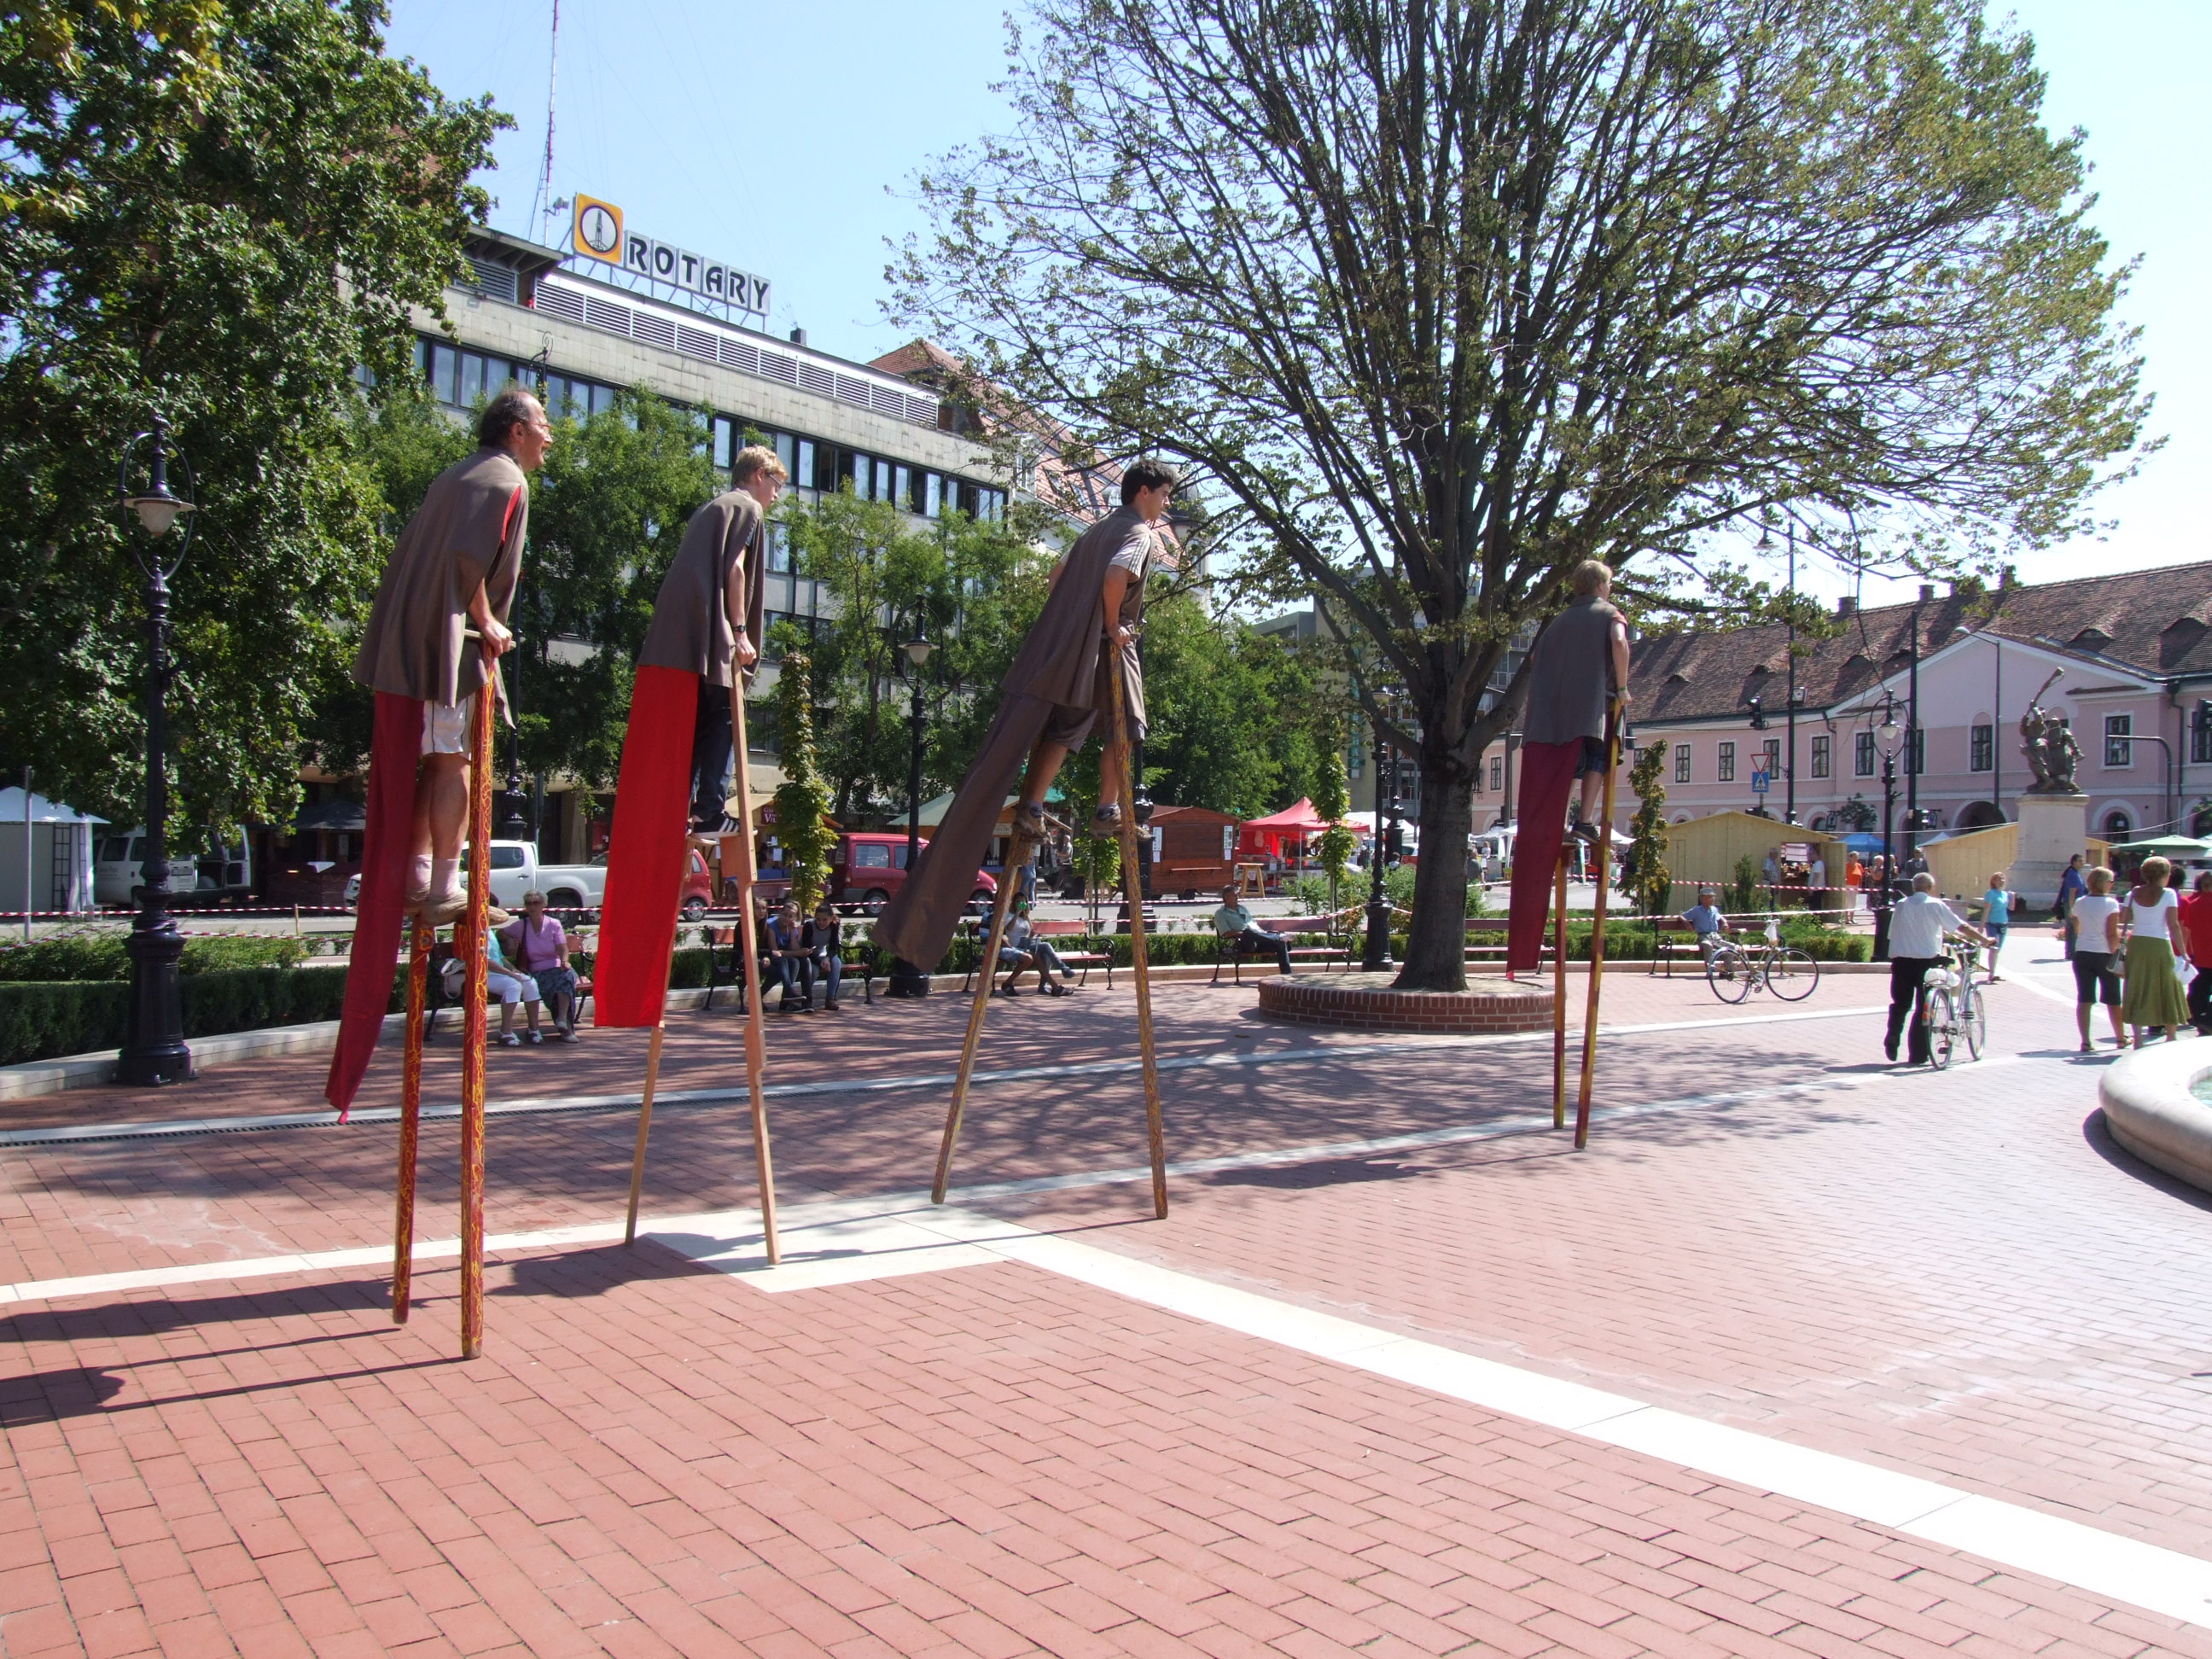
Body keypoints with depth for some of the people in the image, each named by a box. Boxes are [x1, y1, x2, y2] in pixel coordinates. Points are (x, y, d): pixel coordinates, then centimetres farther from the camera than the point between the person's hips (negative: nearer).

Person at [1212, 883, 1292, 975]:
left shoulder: (1242, 907, 30)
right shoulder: (1220, 914, 8)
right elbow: (1227, 933, -5)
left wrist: (1263, 932, 8)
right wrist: (1243, 933, -18)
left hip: (1259, 940, 6)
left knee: (1281, 943, -20)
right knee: (1248, 932, -42)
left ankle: (1287, 975, -24)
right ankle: (1279, 938, -35)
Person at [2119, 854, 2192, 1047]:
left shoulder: (2133, 893, 5)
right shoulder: (2168, 894, -6)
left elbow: (2125, 920, 2)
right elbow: (2174, 925, -10)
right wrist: (2183, 952, -8)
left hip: (2136, 944, 3)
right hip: (2160, 945, -3)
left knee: (2137, 992, 7)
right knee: (2168, 991, 10)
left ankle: (2138, 1039, 3)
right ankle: (2171, 1037, 17)